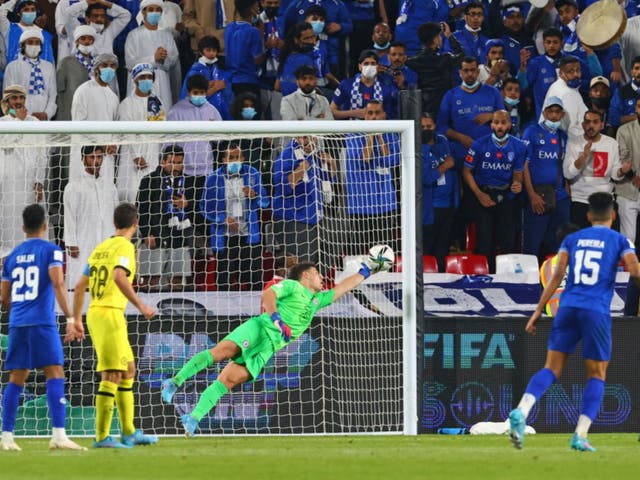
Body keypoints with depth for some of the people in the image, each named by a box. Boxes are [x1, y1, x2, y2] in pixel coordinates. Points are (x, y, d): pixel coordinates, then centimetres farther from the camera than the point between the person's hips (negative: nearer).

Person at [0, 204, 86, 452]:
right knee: (55, 374, -8)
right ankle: (58, 435, -19)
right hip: (42, 322, -5)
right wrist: (71, 319, -16)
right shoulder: (51, 250, 0)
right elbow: (58, 285, -13)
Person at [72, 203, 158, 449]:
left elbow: (80, 286, 19)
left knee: (128, 371, 16)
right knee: (112, 375, -8)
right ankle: (102, 436, -10)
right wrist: (140, 306, -22)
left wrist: (76, 320, 24)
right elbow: (119, 277, -25)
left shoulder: (100, 248, 17)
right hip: (110, 313, -9)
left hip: (95, 312, 9)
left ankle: (129, 432, 20)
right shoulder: (125, 247, -7)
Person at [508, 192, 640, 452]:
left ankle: (521, 410, -24)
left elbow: (557, 275, 6)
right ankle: (580, 435, -4)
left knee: (551, 369, 1)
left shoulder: (572, 239, 14)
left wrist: (538, 311, 6)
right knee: (597, 375, 8)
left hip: (568, 308, 3)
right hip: (597, 313, -3)